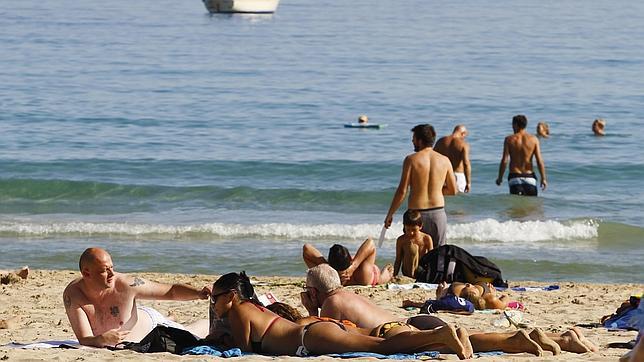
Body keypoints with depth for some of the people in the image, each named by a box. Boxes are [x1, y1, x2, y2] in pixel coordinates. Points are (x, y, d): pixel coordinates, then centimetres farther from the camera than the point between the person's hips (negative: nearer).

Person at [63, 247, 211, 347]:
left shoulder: (126, 284, -38)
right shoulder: (72, 295, -36)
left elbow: (171, 291, -29)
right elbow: (84, 340, -39)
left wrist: (199, 293, -46)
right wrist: (102, 340, -61)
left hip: (151, 323, -2)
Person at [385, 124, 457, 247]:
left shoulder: (411, 159, -8)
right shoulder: (444, 160, 3)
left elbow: (402, 191, -10)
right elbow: (453, 190, 9)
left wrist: (390, 214, -2)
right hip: (438, 213, 3)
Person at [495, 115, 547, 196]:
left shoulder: (509, 139, -2)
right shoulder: (533, 139, 1)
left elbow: (504, 161, -5)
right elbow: (539, 161, -3)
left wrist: (500, 177, 5)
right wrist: (543, 178, 2)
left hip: (514, 177, -1)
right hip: (529, 176, 1)